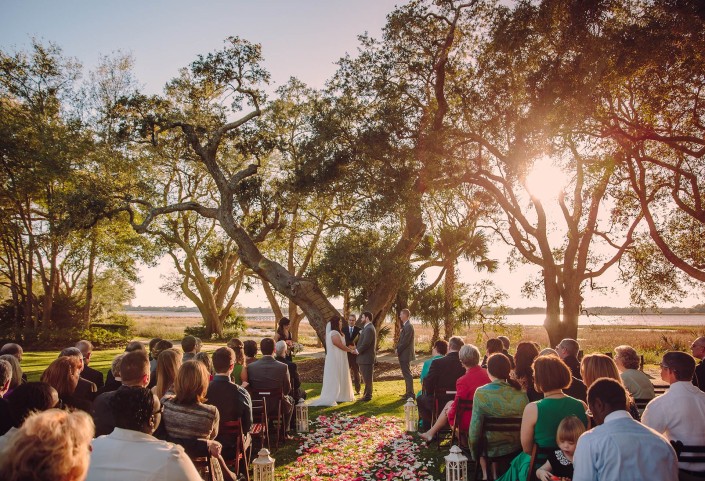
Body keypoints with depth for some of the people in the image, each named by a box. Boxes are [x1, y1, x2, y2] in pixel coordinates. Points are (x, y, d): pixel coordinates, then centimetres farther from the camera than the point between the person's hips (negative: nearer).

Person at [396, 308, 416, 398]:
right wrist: (397, 348, 6)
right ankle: (408, 392, 23)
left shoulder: (408, 326, -17)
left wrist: (398, 350, -13)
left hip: (405, 354, -10)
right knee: (406, 373, 15)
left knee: (407, 374, -5)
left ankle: (410, 394, 0)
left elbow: (405, 341, -21)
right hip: (403, 354, 10)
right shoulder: (405, 326, 14)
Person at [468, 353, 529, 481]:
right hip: (517, 447, 3)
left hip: (491, 449, -3)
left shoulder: (481, 393, -18)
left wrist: (474, 454, 0)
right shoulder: (521, 393, -8)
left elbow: (475, 426, -15)